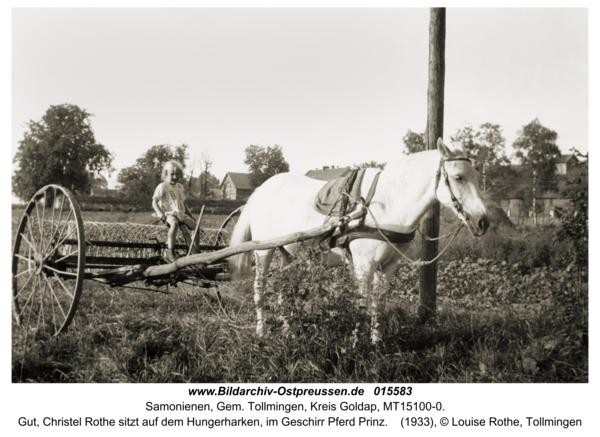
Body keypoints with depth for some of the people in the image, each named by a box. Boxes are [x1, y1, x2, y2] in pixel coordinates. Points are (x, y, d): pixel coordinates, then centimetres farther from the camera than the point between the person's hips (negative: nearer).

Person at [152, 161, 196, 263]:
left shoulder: (180, 187, 19)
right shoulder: (162, 187, -2)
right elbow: (154, 202, -8)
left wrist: (189, 213, 17)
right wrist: (160, 213, -23)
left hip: (181, 213, 7)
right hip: (168, 214, -7)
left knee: (195, 226, -12)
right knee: (174, 223, -40)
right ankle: (170, 253, -41)